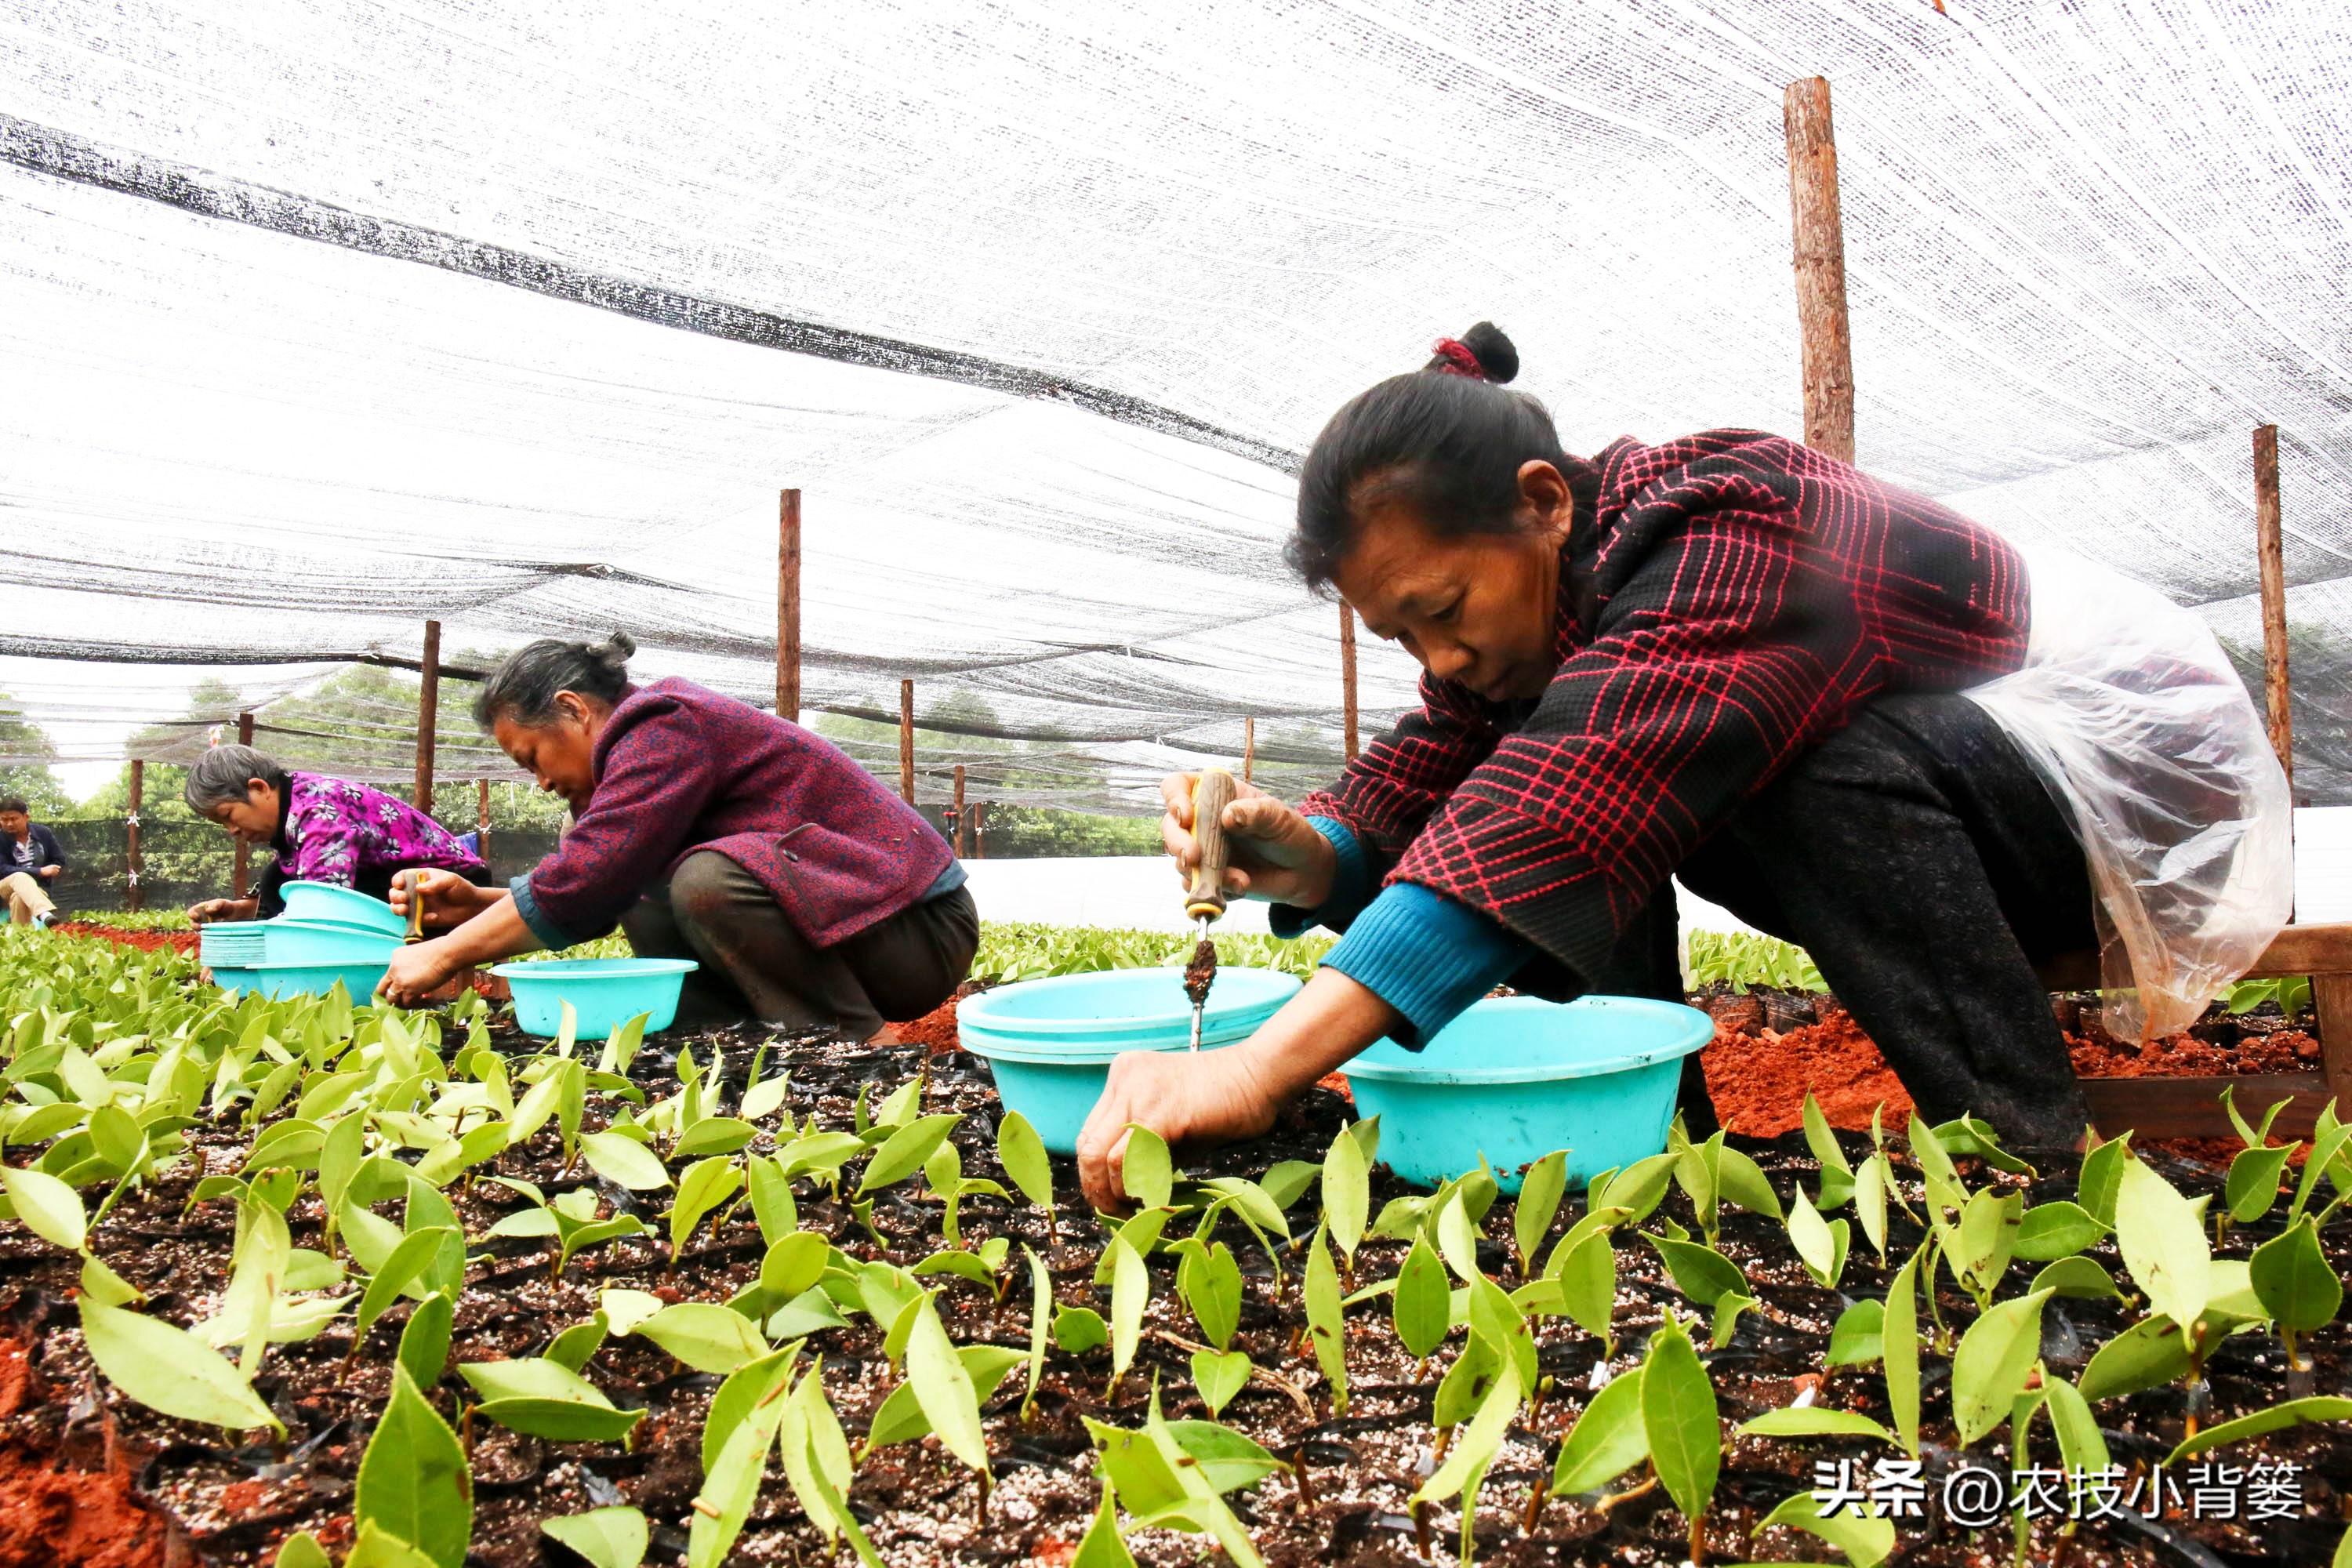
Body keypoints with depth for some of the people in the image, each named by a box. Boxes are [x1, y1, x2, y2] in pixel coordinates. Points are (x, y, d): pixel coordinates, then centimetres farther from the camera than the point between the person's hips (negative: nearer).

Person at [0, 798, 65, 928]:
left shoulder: (43, 833, -3)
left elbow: (60, 862, 2)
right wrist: (39, 872, -25)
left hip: (37, 887, 2)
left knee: (20, 897, -34)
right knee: (20, 877, -37)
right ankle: (46, 915, -64)